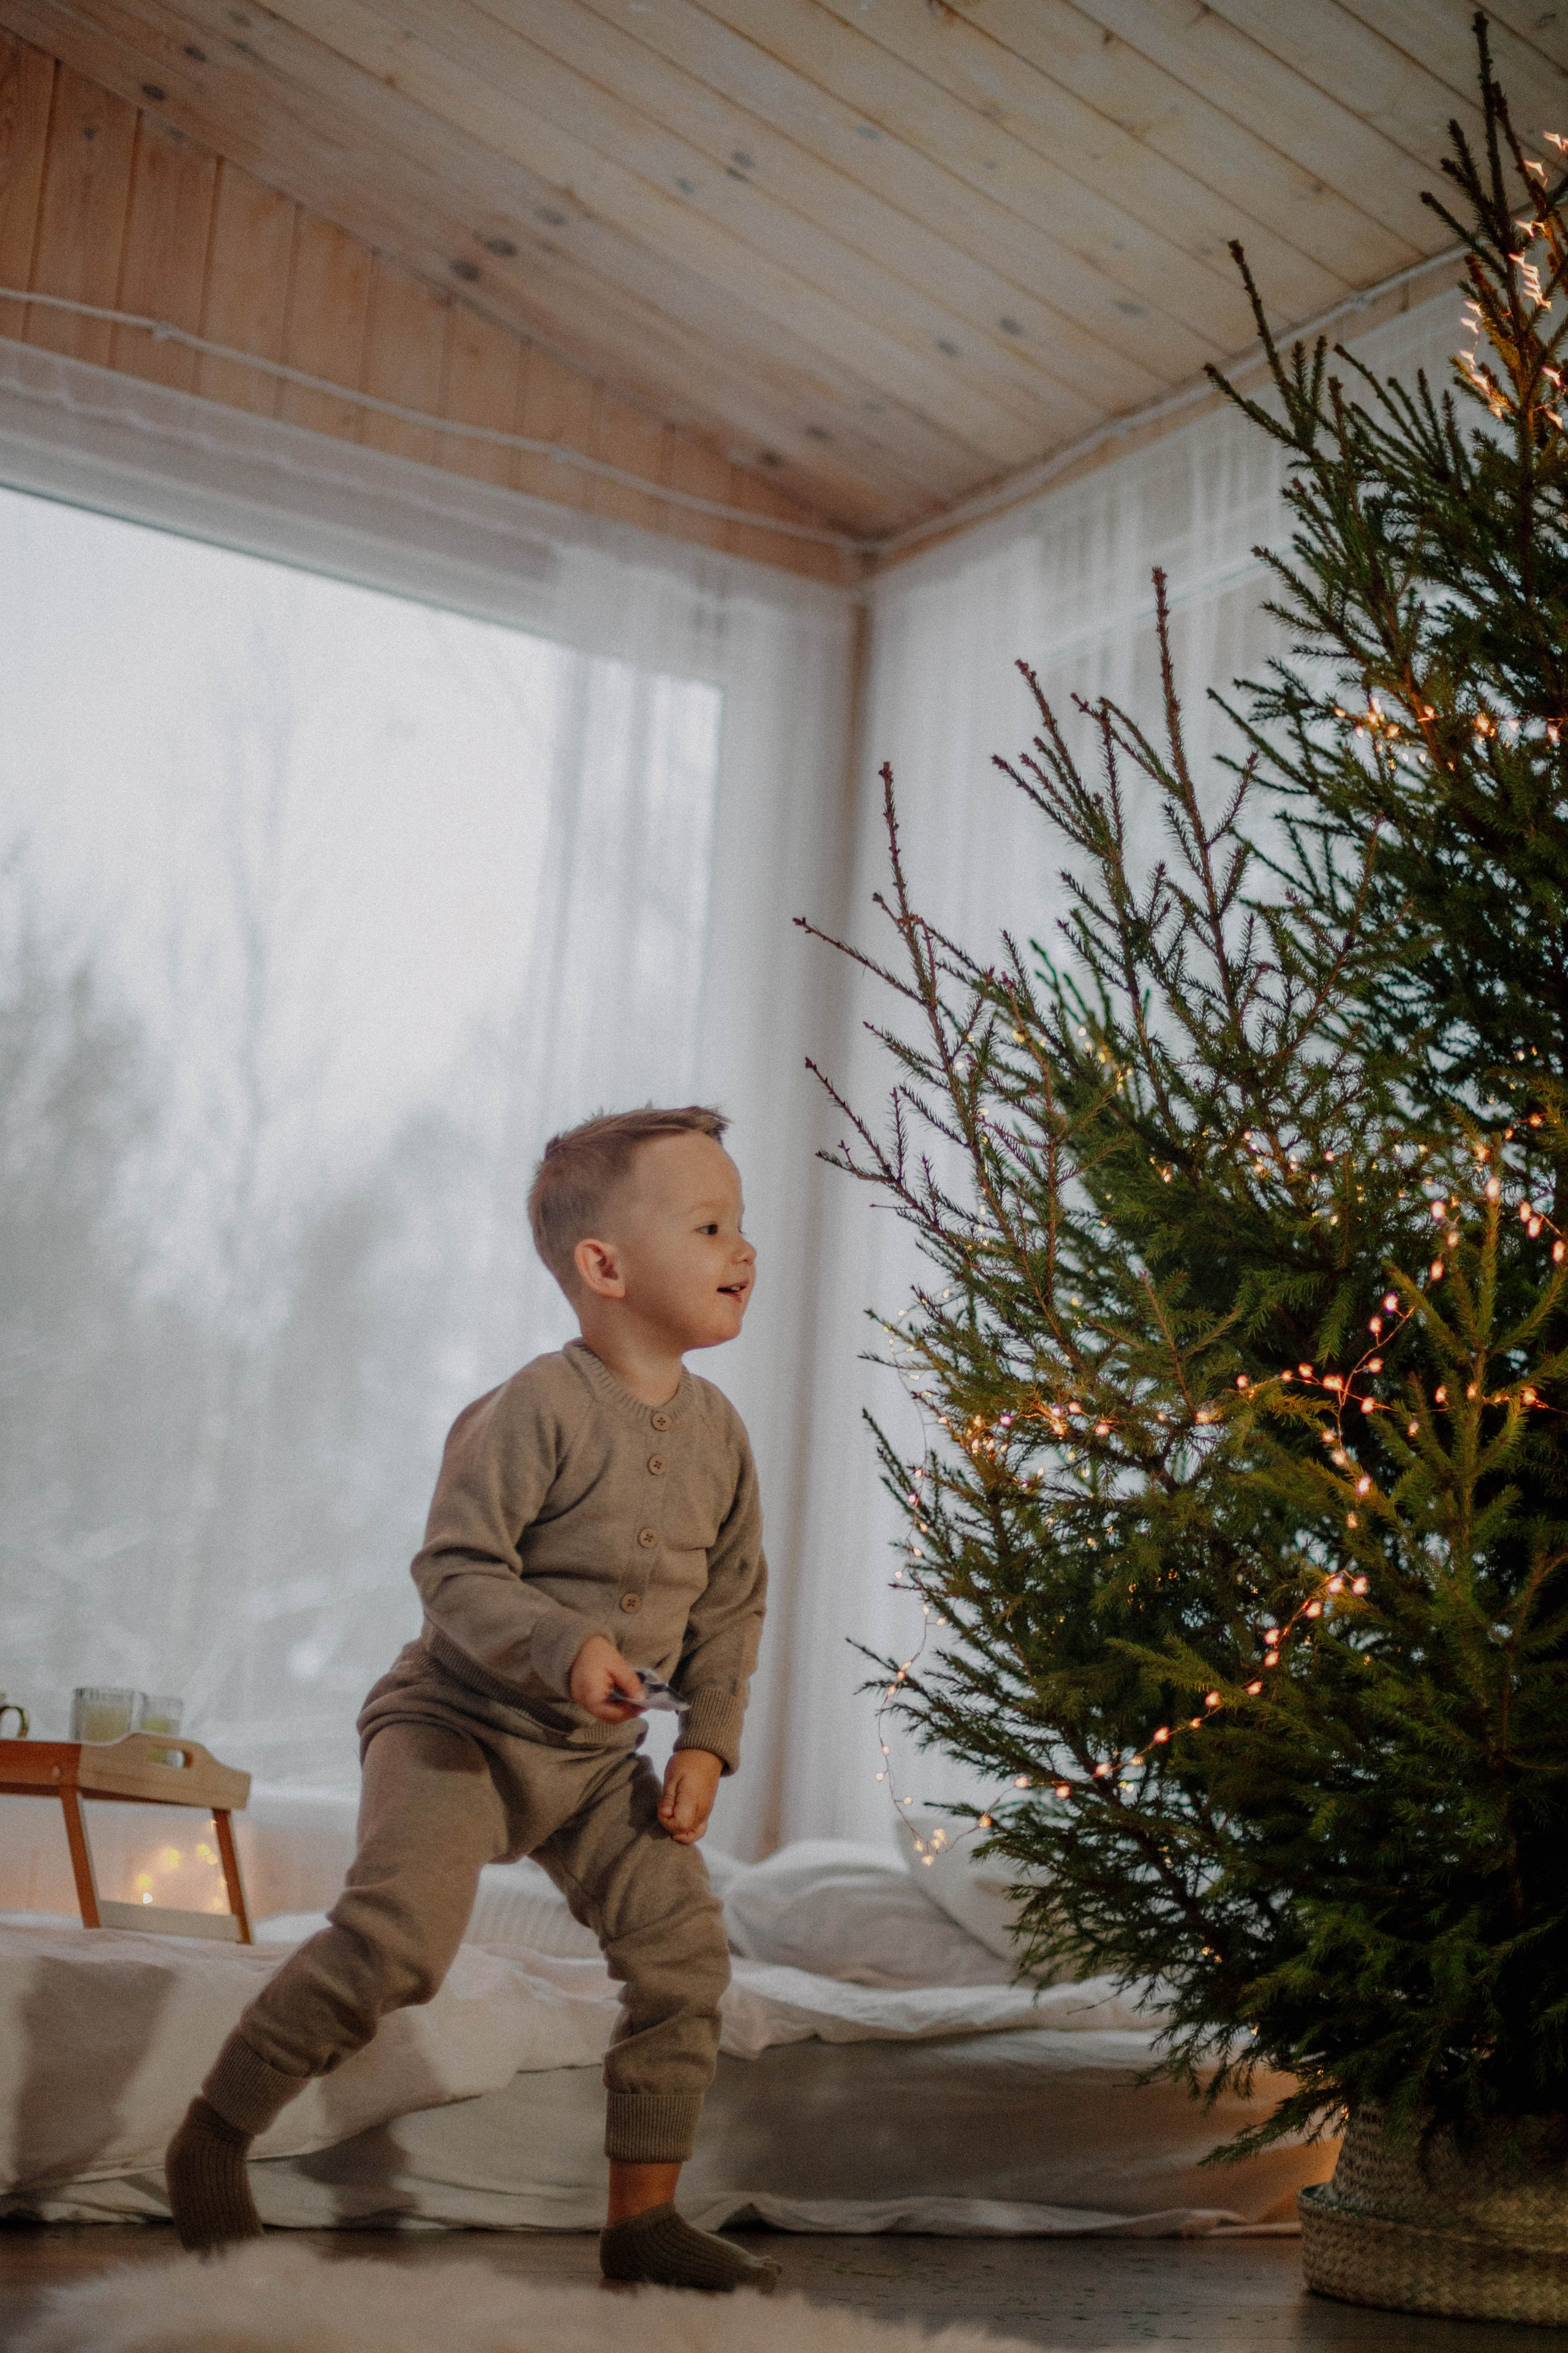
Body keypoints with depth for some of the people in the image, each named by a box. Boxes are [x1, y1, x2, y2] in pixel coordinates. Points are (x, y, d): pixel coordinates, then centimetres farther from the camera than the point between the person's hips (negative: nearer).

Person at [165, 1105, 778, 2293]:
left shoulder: (717, 1432, 1)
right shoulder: (535, 1412, -20)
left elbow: (733, 1602, 9)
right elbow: (456, 1572, -21)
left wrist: (708, 1742, 0)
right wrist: (566, 1648, -36)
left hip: (596, 1758, 7)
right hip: (458, 1721, -7)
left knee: (685, 1947, -2)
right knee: (398, 1931, -25)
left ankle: (643, 2213, 13)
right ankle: (213, 2139, -5)